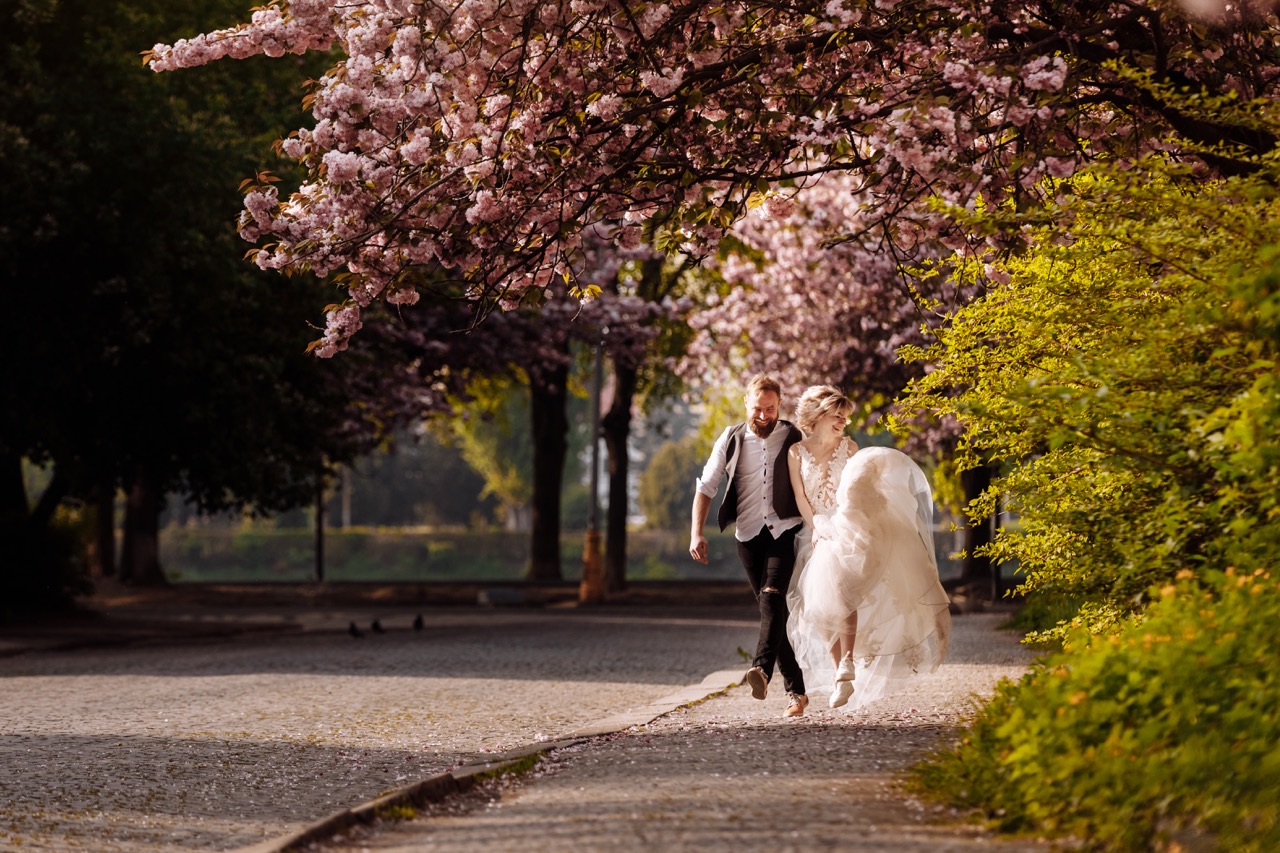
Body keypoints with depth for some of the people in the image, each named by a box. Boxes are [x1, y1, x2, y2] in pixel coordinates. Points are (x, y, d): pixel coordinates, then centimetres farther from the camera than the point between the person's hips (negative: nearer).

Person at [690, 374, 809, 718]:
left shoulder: (793, 438, 3)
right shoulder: (731, 440, 6)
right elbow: (706, 487, 8)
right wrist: (696, 533, -3)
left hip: (784, 531, -2)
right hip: (749, 535, 2)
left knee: (771, 596, -24)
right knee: (773, 610, 3)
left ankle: (762, 670, -41)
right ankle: (796, 689, 8)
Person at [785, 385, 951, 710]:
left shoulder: (849, 448, 6)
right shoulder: (796, 452, 5)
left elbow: (857, 489, 3)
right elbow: (800, 497, 2)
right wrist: (817, 528, -10)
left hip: (846, 529, -2)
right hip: (817, 534, 2)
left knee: (840, 588, -27)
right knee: (820, 604, -8)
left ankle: (848, 664, -29)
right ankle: (839, 676, -1)